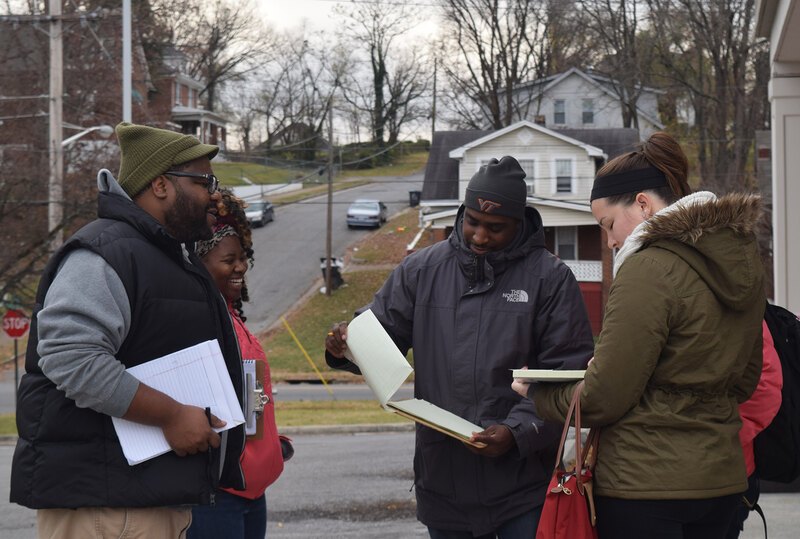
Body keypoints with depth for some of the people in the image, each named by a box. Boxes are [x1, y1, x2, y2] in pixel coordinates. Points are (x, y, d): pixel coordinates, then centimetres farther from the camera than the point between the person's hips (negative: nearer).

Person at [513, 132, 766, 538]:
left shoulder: (649, 271, -18)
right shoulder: (741, 257, 8)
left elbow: (600, 401, -15)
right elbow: (745, 379, 18)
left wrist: (535, 390, 1)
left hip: (645, 485, -8)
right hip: (722, 478, 8)